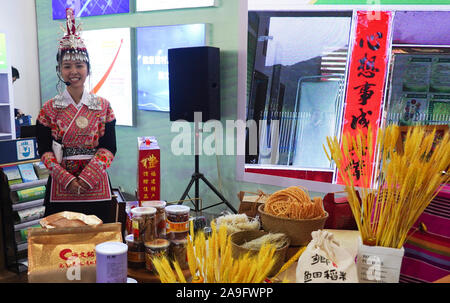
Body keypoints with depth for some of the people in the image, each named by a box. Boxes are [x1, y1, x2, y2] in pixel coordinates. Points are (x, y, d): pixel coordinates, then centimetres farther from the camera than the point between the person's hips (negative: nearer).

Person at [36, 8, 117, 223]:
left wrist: (86, 178, -14)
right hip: (60, 189, 0)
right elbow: (44, 151, 0)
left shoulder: (103, 106, 3)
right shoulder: (49, 109, 4)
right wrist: (67, 179, -14)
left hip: (96, 188, 0)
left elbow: (109, 148, -2)